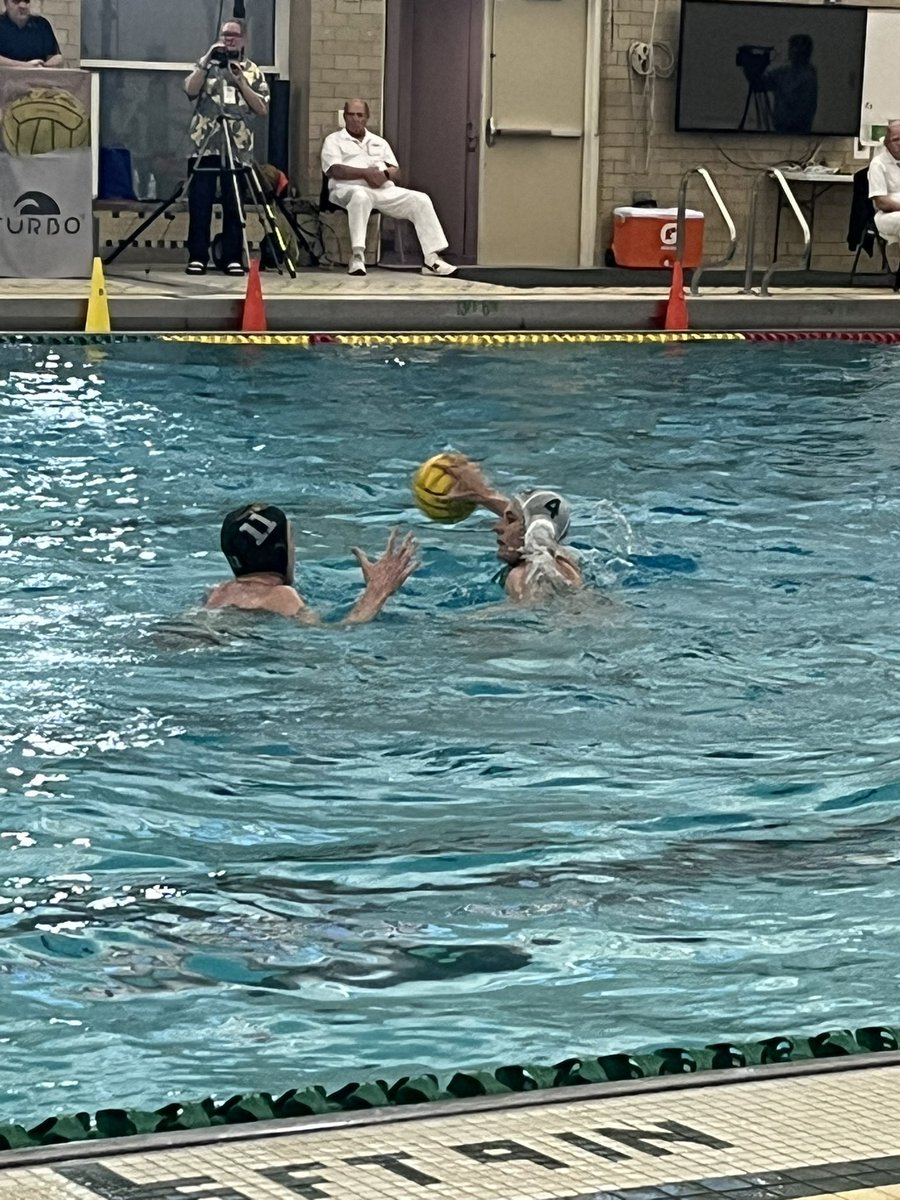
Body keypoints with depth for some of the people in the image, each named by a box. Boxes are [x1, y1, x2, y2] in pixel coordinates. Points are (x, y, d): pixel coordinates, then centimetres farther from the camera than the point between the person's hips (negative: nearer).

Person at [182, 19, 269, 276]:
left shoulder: (253, 71, 12)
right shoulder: (206, 63, 12)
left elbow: (262, 109, 2)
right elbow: (190, 90, -5)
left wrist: (240, 81, -6)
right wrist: (206, 62, -12)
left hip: (237, 148, 0)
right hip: (204, 145, 0)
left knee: (233, 206, 0)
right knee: (199, 204, -3)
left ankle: (233, 258, 4)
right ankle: (197, 257, 0)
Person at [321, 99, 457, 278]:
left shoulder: (379, 142, 28)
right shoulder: (334, 140, 14)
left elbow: (395, 171, 18)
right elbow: (335, 170, -5)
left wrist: (384, 174, -7)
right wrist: (366, 173, -15)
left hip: (384, 189, 5)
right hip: (349, 188, -5)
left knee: (421, 200, -15)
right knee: (360, 197, -43)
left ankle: (432, 259, -21)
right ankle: (357, 257, -49)